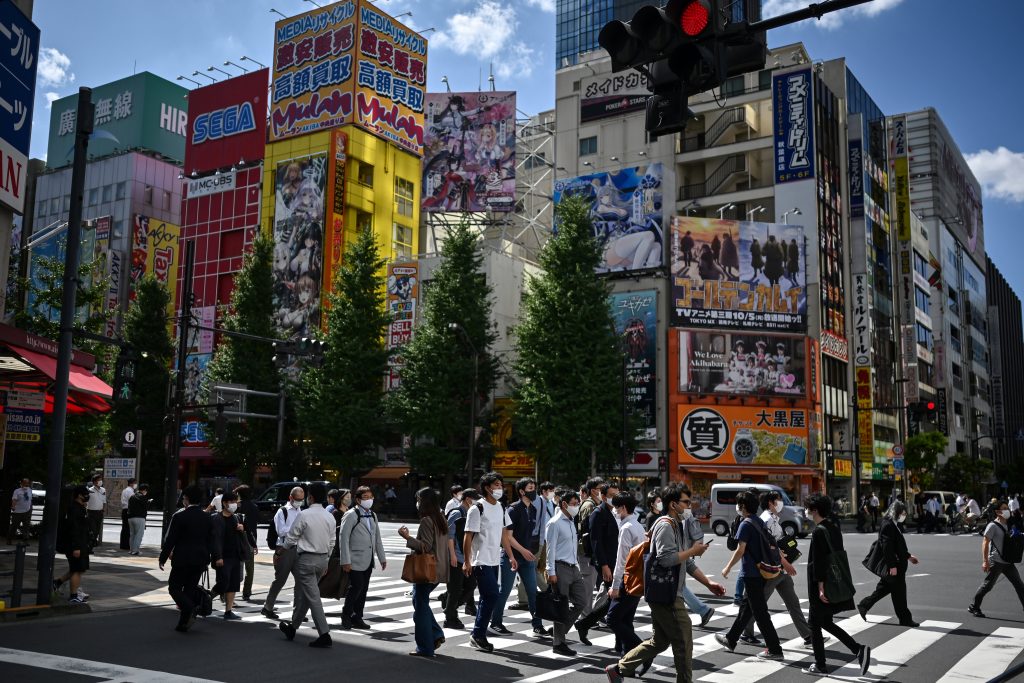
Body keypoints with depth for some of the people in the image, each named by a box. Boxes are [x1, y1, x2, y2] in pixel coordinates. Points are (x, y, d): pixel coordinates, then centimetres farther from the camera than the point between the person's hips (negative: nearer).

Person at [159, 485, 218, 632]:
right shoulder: (207, 518, 6)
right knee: (190, 588, 13)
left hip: (182, 560, -5)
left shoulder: (179, 516, -9)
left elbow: (170, 539, -8)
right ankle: (183, 623, 15)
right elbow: (212, 541, 5)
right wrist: (216, 557, 8)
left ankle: (189, 609, -18)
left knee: (174, 587, 7)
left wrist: (163, 558, -1)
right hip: (201, 560, 5)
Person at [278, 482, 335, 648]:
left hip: (306, 558, -7)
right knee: (302, 594, 20)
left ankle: (324, 634, -7)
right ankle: (292, 627, 33)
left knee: (313, 597, -4)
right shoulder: (330, 517, 3)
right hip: (322, 559, 7)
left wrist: (284, 548, 15)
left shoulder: (304, 515, -15)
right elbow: (331, 542, 10)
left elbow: (291, 538, -6)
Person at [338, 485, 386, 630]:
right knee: (356, 587, -10)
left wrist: (382, 558, 15)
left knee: (363, 589, 9)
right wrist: (345, 561, -17)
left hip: (368, 561, 7)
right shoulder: (351, 515, -9)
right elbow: (343, 538, -12)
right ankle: (346, 615, 8)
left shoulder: (373, 515, 14)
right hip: (355, 561, -7)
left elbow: (377, 538, 19)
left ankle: (357, 618, 18)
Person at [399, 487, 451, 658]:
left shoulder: (426, 521, -16)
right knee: (420, 600, 20)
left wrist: (407, 537, -19)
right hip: (438, 570, 9)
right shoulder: (441, 519, 12)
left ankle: (425, 648, 6)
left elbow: (426, 546, -21)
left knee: (421, 605, 1)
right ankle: (436, 634, 14)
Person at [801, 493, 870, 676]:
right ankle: (859, 649, 10)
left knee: (815, 625, 4)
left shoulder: (819, 531, -18)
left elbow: (819, 561, -21)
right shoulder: (834, 526, 9)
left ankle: (820, 666, 12)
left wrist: (820, 587, -21)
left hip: (821, 585, -9)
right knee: (826, 622, 19)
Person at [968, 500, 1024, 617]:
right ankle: (974, 607, 9)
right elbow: (985, 542, -14)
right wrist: (985, 561, -20)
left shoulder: (1008, 525, 13)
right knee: (987, 585, -2)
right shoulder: (993, 526, -11)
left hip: (1008, 561, 7)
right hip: (996, 562, -7)